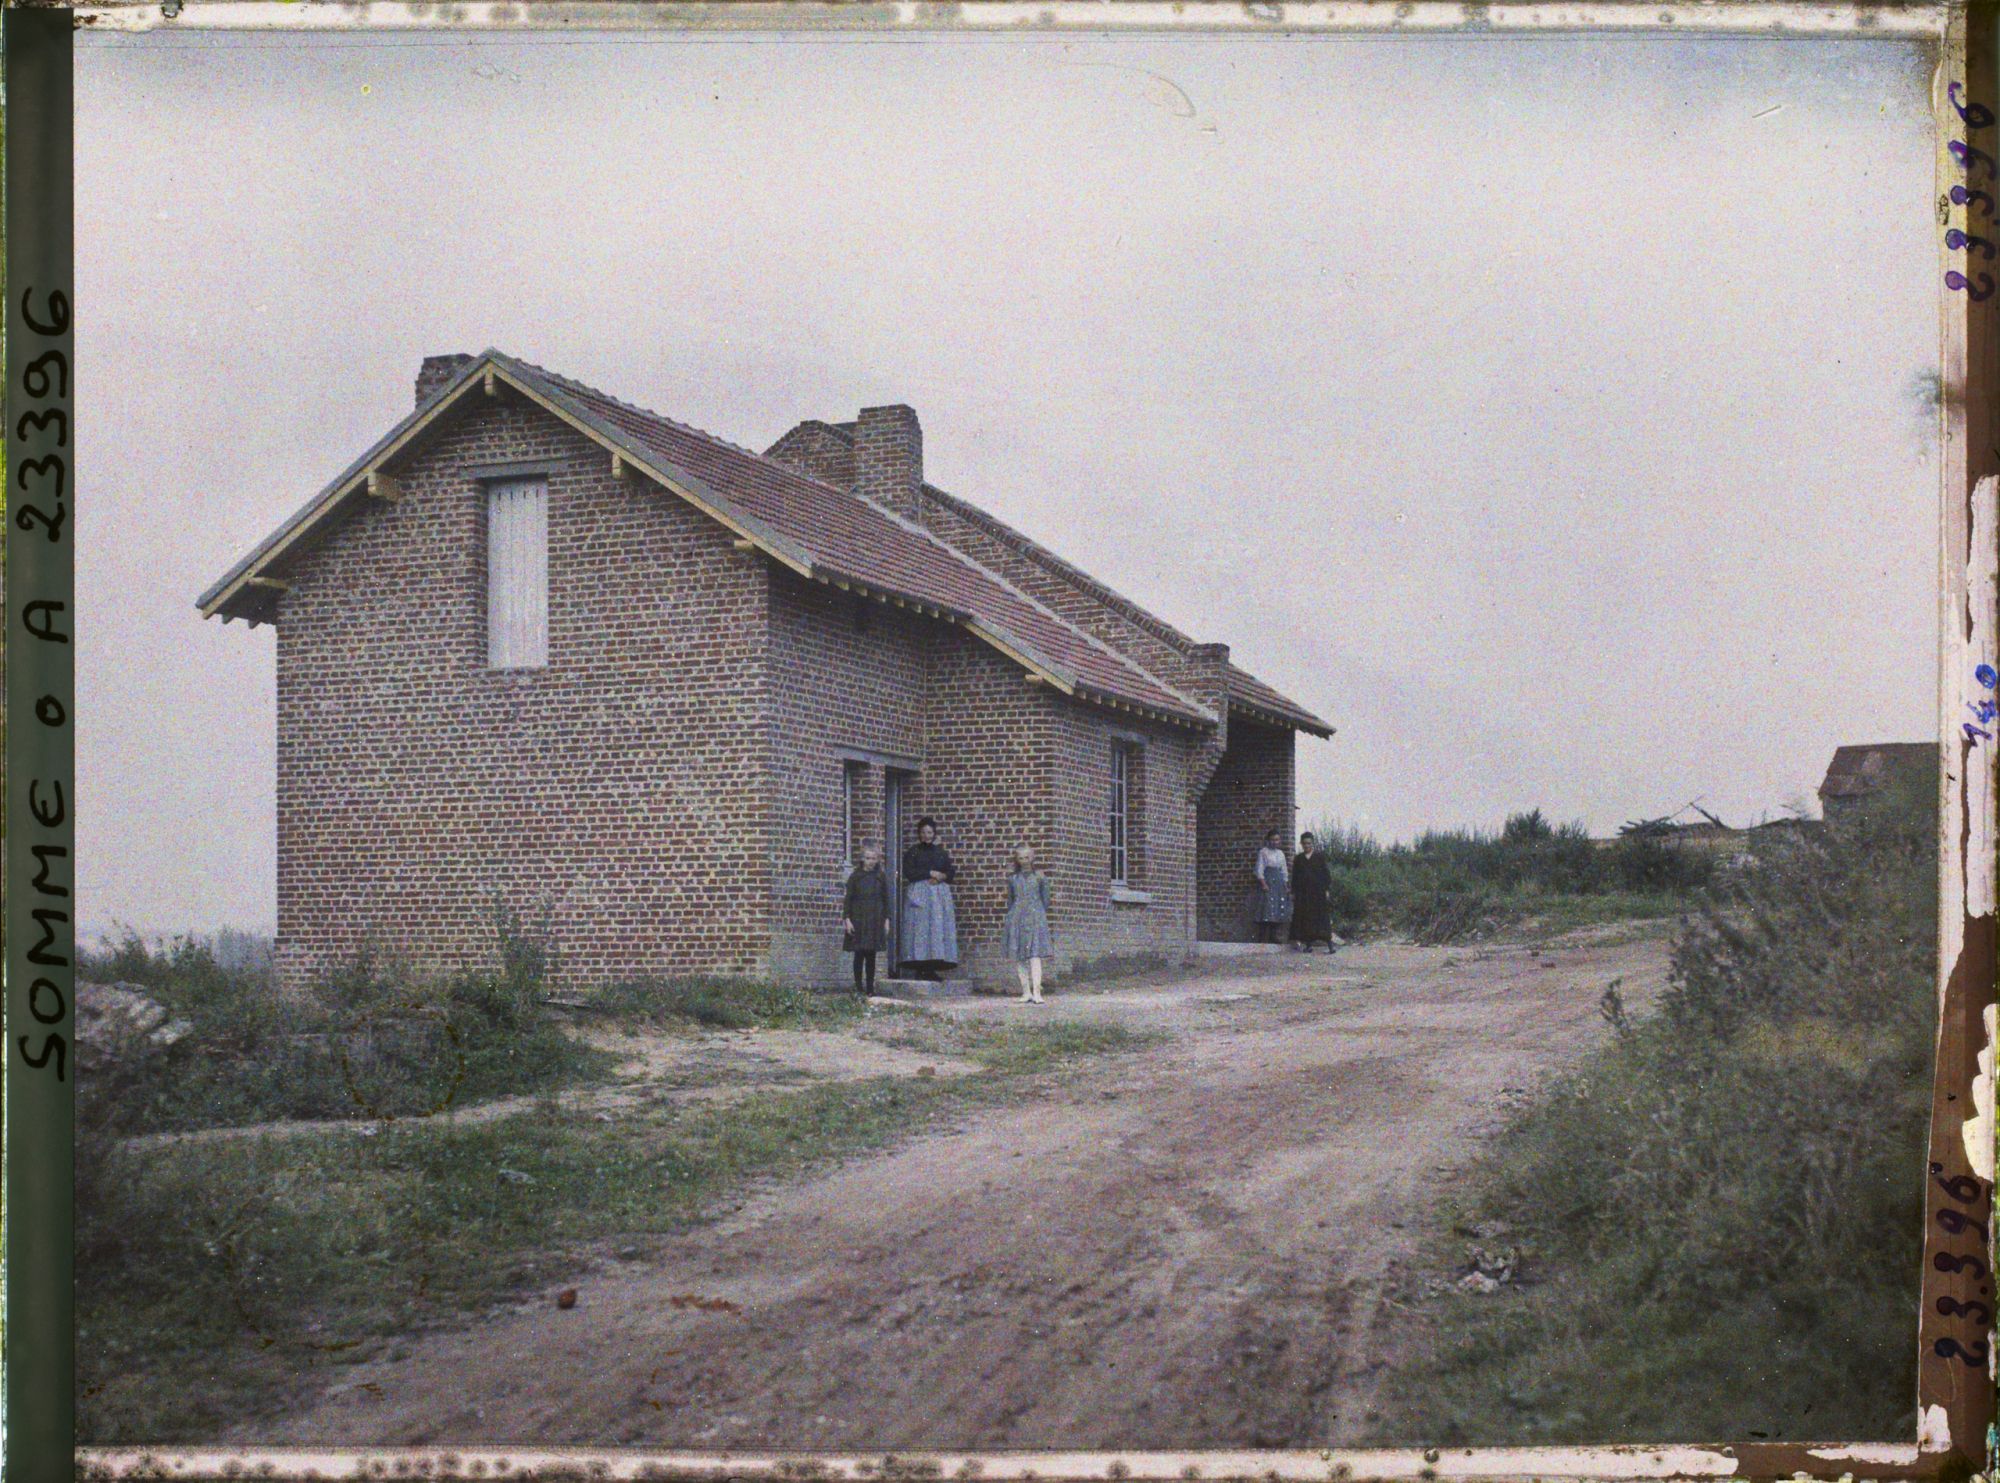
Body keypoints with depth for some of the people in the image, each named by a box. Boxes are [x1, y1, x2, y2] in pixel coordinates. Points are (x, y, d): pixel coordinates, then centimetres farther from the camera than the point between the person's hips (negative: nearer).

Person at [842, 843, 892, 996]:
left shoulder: (881, 877, 4)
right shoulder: (856, 876, 0)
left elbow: (886, 899, 9)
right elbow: (848, 899, 1)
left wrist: (886, 920, 5)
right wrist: (847, 919, -6)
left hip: (875, 920, 1)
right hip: (858, 919, -1)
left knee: (871, 955, 4)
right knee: (859, 954, -2)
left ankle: (870, 987, 9)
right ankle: (858, 986, 3)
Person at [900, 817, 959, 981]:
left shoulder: (940, 852, 16)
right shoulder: (912, 852, 6)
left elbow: (951, 873, 13)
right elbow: (909, 872, -6)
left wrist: (941, 877, -7)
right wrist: (930, 873, -9)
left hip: (940, 894, 3)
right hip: (918, 893, -3)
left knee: (938, 929, -5)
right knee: (919, 929, -11)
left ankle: (932, 969, -6)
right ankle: (920, 969, -13)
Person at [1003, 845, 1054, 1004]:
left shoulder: (1039, 876, 6)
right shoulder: (1012, 879, 11)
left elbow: (1045, 899, 10)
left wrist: (1041, 915, 6)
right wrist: (1011, 917, 9)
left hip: (1035, 917, -3)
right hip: (1017, 918, 3)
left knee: (1035, 954, -12)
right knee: (1019, 956, 2)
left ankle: (1036, 992, -18)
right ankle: (1026, 992, 8)